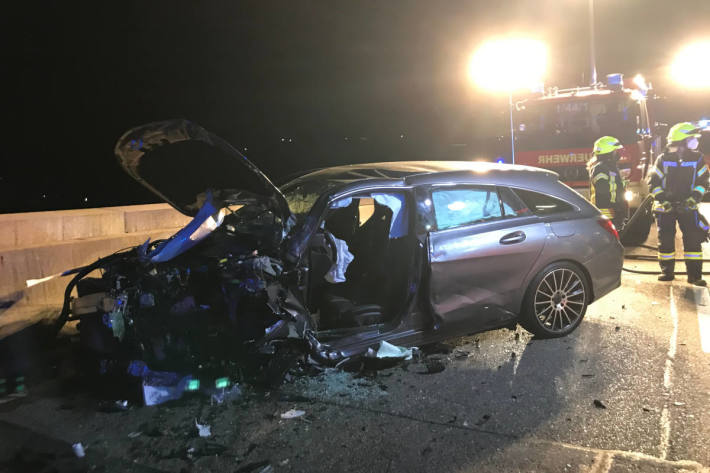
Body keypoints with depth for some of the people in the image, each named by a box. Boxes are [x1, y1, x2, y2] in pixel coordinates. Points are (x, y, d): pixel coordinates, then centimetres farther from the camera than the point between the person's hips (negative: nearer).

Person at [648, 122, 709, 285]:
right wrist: (663, 201, -13)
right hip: (665, 208, -1)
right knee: (665, 240, 4)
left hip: (687, 208, 1)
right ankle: (667, 271, 17)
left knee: (693, 239, -5)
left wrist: (691, 200, -13)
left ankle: (694, 274, 0)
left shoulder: (697, 159, 1)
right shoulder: (663, 160, -2)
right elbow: (653, 183, -1)